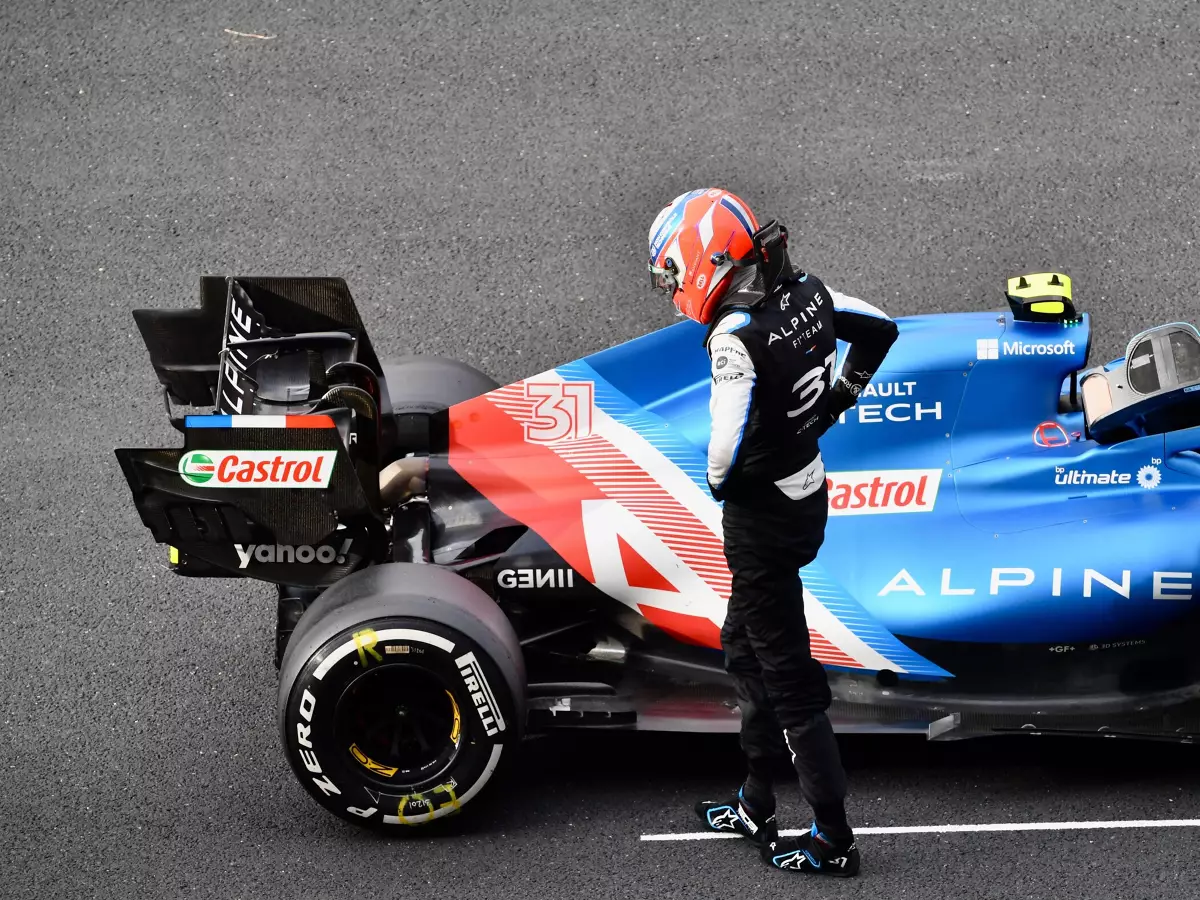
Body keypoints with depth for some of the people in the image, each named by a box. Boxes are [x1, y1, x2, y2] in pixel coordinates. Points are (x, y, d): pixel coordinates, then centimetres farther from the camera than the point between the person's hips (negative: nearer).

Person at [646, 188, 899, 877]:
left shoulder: (734, 335, -26)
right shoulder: (807, 290, -2)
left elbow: (730, 443, -28)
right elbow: (881, 329, 13)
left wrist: (719, 482, -6)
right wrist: (840, 397, 19)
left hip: (761, 511, -9)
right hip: (811, 491, 9)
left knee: (787, 674, 2)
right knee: (745, 644, 23)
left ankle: (835, 839, 10)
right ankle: (757, 805, 32)